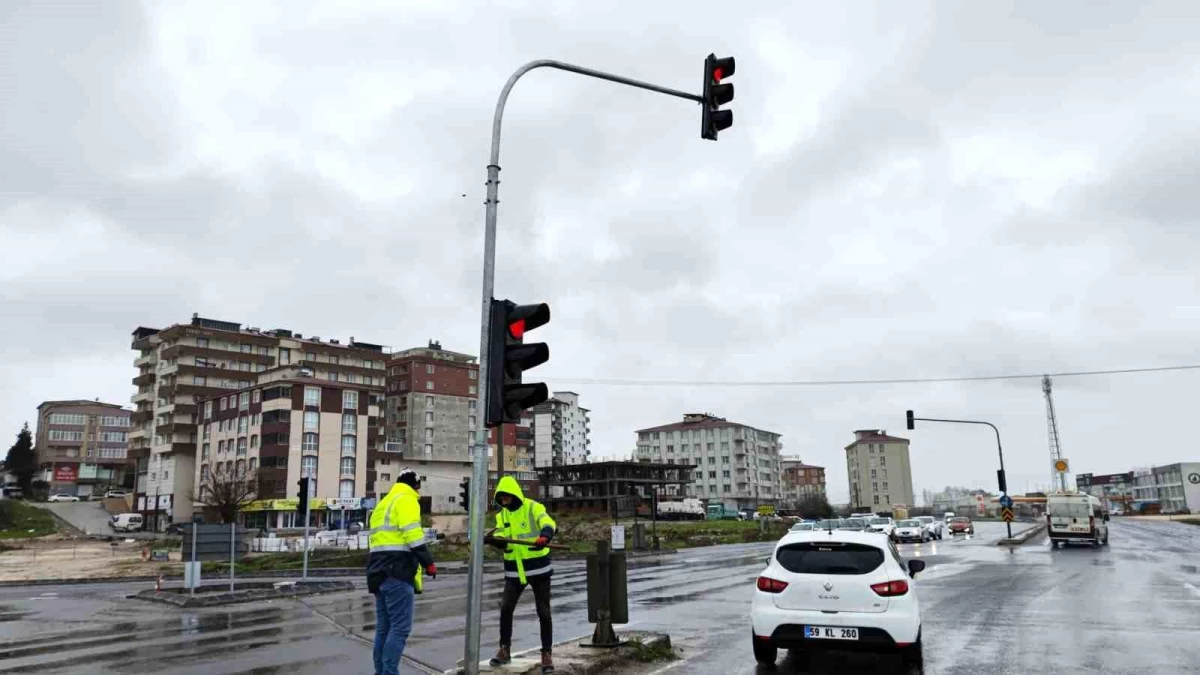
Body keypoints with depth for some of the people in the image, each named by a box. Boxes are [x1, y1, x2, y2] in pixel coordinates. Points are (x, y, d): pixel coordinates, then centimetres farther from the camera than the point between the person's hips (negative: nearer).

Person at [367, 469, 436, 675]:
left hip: (379, 571, 9)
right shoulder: (406, 500, -4)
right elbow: (413, 535, -16)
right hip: (398, 572, -9)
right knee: (400, 627, -9)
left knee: (384, 627, 11)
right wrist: (428, 562, -11)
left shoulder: (383, 504, 24)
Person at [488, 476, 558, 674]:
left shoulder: (533, 508, -11)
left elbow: (548, 523, -28)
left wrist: (544, 536, -51)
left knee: (543, 612, 2)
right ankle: (505, 650, 19)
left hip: (538, 567, -4)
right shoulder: (502, 515, 6)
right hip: (514, 570, 4)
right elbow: (500, 535, -8)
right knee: (505, 608, 1)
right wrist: (497, 540, -32)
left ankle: (546, 654, 15)